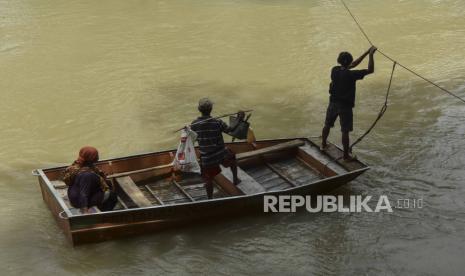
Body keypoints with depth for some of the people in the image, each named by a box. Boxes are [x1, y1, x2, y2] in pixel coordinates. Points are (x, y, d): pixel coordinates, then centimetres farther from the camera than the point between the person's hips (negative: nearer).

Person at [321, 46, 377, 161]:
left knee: (327, 125, 24)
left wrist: (367, 52, 7)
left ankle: (323, 144, 44)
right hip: (345, 106, -6)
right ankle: (346, 155, 13)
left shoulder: (335, 70, -5)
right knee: (345, 131, 3)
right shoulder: (350, 74, -23)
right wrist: (371, 54, -10)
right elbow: (370, 70, -18)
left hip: (333, 103, 6)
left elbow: (353, 65, 7)